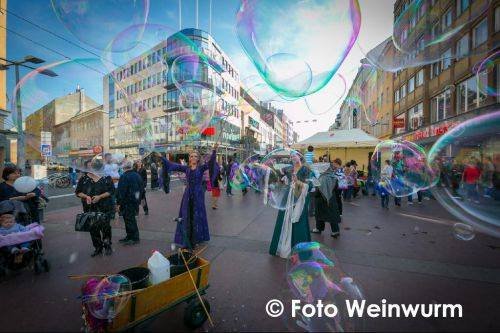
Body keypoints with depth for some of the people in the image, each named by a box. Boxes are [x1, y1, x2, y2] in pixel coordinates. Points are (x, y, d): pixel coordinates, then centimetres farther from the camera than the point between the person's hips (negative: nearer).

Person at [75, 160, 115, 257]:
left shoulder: (106, 177, -3)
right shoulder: (83, 178, 5)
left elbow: (111, 190, -5)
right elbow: (78, 192, 8)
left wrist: (100, 196, -17)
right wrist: (86, 196, -12)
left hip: (105, 207, -3)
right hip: (90, 208, 3)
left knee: (105, 226, -1)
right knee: (93, 228, 10)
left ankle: (107, 246, 19)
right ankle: (97, 248, 26)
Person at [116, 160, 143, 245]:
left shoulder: (124, 177, -15)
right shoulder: (137, 175, 10)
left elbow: (121, 191, -17)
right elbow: (142, 188, 17)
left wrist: (118, 203, -12)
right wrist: (139, 199, 24)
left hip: (127, 202, -8)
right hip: (135, 201, 8)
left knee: (129, 220, -1)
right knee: (130, 219, 17)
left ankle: (135, 238, 4)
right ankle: (129, 236, 27)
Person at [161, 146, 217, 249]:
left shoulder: (201, 168, -5)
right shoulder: (186, 168, 4)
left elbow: (211, 162, -21)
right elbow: (172, 165, 6)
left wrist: (214, 151, -36)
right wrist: (161, 157, 4)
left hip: (198, 195, -3)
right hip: (188, 195, 3)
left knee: (197, 217, 6)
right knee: (186, 217, 7)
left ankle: (196, 238, 23)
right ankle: (187, 241, 20)